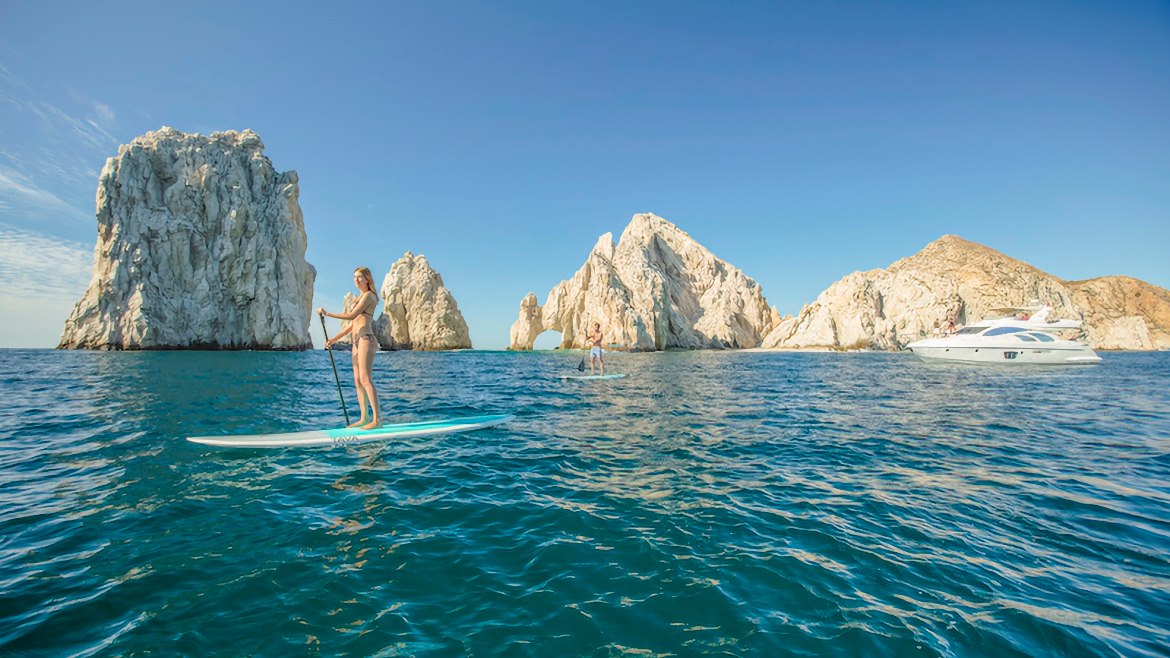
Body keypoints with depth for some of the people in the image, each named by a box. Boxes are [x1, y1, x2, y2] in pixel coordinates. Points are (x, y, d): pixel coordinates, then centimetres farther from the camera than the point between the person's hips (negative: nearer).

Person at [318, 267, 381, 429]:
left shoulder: (368, 295, -4)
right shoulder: (360, 298, 23)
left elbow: (352, 316, -17)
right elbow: (353, 323, 21)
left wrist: (327, 313, -13)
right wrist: (334, 339, 16)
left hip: (366, 339, -9)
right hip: (357, 341, 9)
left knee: (366, 380, -14)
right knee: (358, 382, 7)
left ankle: (377, 419, -14)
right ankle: (364, 418, 11)